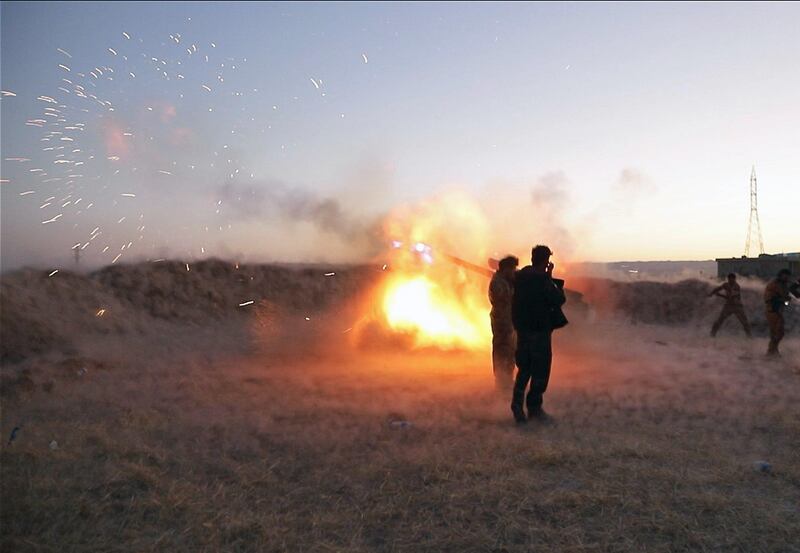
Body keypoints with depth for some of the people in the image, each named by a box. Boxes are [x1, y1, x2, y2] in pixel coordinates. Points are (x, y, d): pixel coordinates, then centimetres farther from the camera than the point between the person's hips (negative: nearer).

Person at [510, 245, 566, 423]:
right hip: (539, 330, -7)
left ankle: (517, 401, 4)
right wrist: (550, 278, -1)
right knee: (540, 370, 5)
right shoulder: (542, 279, -17)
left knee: (524, 368, 16)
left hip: (522, 328, 7)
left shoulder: (520, 276, 5)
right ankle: (534, 407, 11)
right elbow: (559, 299, -12)